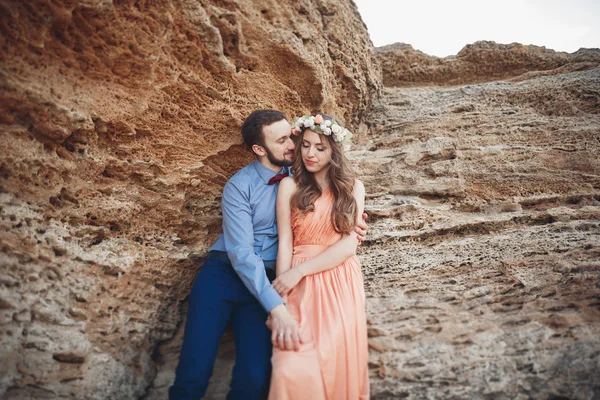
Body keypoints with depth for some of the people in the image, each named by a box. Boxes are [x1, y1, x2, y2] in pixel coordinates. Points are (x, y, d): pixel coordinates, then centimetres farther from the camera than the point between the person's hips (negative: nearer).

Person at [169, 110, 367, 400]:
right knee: (193, 374, -15)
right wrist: (277, 308, -27)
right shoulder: (239, 187, -6)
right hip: (224, 273, -2)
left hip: (268, 280, 2)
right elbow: (241, 252, -16)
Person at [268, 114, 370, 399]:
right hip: (301, 286, -1)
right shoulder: (290, 185, 4)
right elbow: (285, 243, -2)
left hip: (340, 284, 1)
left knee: (337, 363, -4)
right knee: (293, 369, -15)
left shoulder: (352, 187, 7)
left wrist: (299, 271, -12)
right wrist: (280, 298, -12)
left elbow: (349, 245, -3)